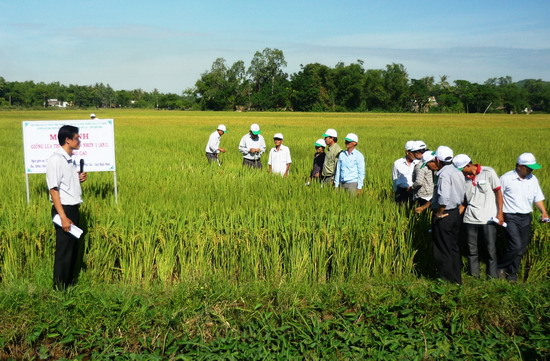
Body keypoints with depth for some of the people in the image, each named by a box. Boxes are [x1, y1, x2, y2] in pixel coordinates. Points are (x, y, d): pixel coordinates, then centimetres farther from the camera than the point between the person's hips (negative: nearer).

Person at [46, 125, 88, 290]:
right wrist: (63, 216, -22)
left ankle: (70, 283, 25)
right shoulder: (56, 160, -15)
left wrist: (79, 179, 2)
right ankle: (60, 288, 9)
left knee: (74, 248, 14)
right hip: (63, 209, -8)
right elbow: (54, 189, -18)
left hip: (74, 208, 8)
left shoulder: (71, 159, 11)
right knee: (64, 250, -1)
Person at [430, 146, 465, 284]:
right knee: (454, 247, 17)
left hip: (444, 216, -9)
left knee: (442, 248, 3)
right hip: (456, 213, 9)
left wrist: (439, 213, -19)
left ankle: (447, 278, 11)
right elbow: (463, 195, 14)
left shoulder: (444, 174, -21)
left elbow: (443, 197, -31)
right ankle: (456, 276, 25)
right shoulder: (458, 172, 8)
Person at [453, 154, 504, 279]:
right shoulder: (463, 177, 4)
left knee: (491, 248, 1)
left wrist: (500, 213, -7)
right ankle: (474, 276, 19)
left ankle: (493, 277, 13)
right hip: (470, 218, 3)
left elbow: (498, 192, -2)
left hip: (488, 218, -3)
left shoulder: (488, 172, -5)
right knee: (471, 249, 8)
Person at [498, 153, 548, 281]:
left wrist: (544, 212, -1)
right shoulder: (506, 178, -9)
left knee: (522, 248, 7)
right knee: (516, 245, -17)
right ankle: (500, 267, 7)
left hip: (526, 218, 6)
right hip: (510, 217, -5)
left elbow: (538, 198, 13)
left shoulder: (533, 179, 8)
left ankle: (512, 274, 23)